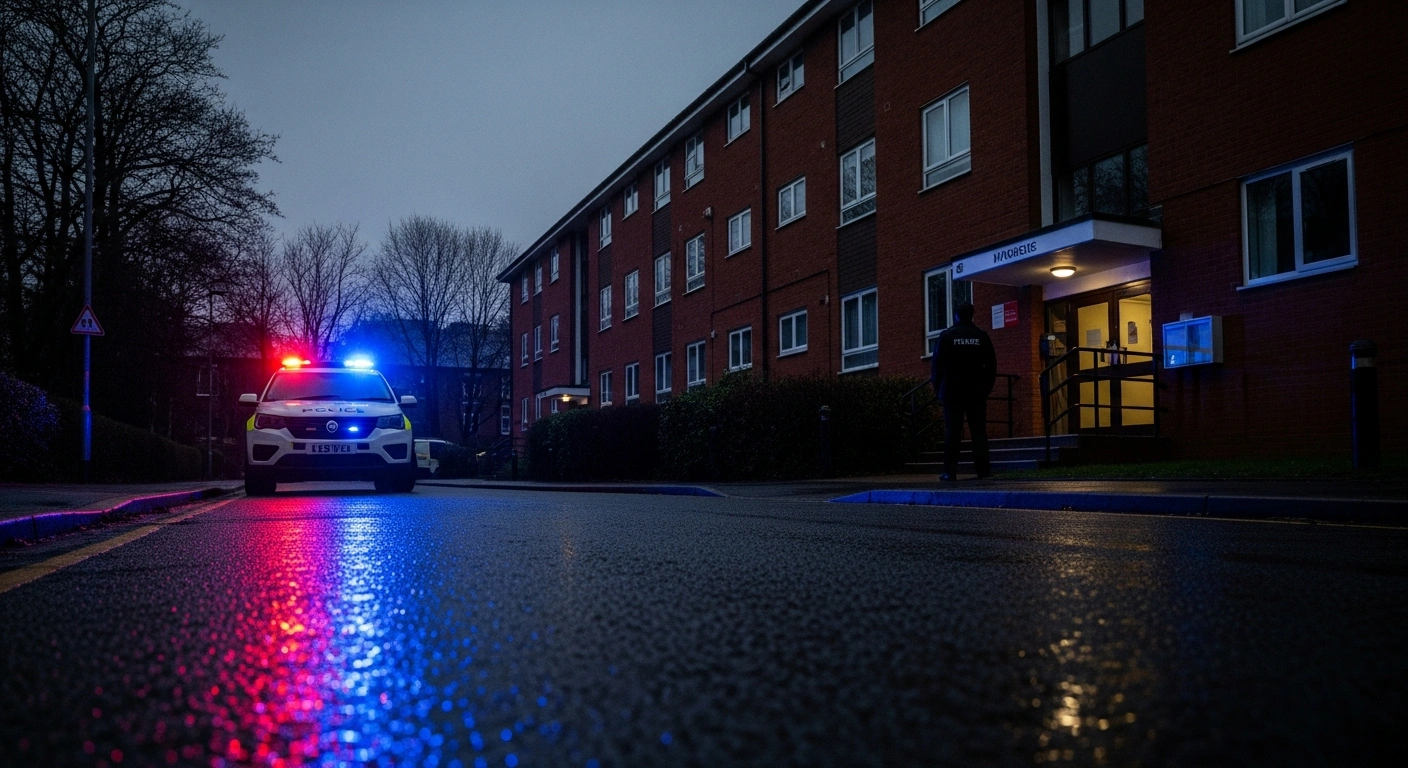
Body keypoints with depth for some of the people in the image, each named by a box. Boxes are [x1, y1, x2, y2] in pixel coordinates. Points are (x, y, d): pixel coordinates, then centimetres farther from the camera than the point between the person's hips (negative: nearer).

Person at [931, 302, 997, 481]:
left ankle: (950, 471, -6)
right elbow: (991, 364, 4)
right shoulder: (981, 336, 4)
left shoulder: (946, 336, -2)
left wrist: (938, 387, 5)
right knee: (978, 430, 5)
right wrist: (987, 386, 10)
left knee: (952, 431, -2)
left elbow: (938, 364, -4)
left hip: (952, 390, -2)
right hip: (976, 391, 2)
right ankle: (983, 469, 2)